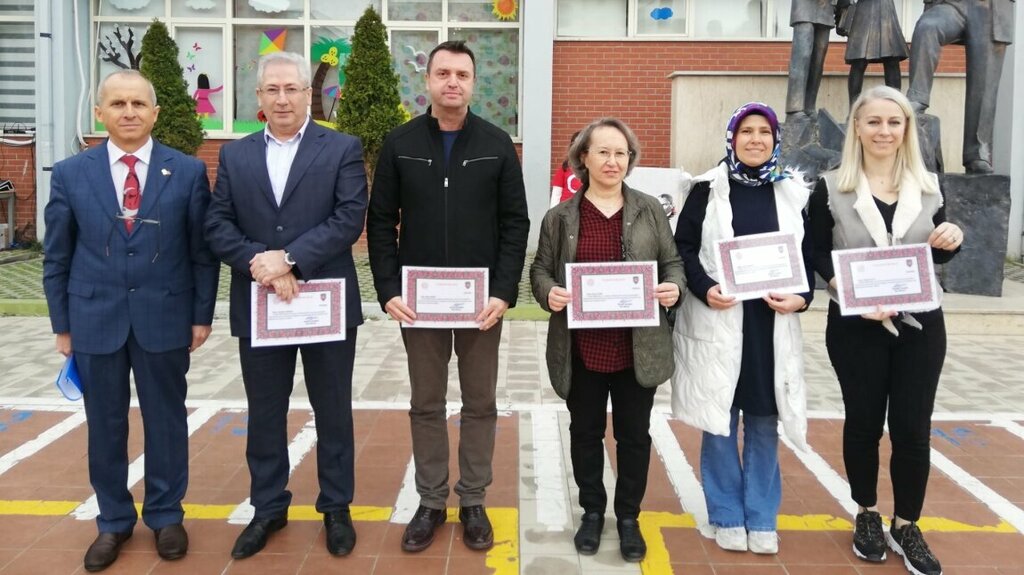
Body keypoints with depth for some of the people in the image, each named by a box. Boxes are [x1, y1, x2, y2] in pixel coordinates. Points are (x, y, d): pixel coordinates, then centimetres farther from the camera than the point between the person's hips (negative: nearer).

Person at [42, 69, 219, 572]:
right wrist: (62, 323, 3)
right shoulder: (70, 174, 1)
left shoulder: (188, 172, -2)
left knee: (166, 418, 10)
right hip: (95, 318, 1)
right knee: (105, 424, 11)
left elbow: (203, 249, 1)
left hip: (164, 317, -1)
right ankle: (113, 520, 28)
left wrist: (202, 314, -1)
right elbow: (57, 256, 5)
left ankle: (166, 515, 28)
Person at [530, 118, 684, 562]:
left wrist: (673, 287, -14)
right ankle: (592, 512, 32)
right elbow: (540, 270, 5)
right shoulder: (560, 217, 2)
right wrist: (549, 293, -16)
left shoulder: (650, 210, 3)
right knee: (586, 433, 13)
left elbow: (672, 262, 7)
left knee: (634, 435, 11)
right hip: (582, 348, 0)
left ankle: (628, 517, 29)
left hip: (637, 348, 0)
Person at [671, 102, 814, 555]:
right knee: (719, 421, 5)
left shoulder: (793, 192, 8)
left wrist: (801, 297, -8)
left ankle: (761, 518, 23)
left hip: (773, 325, 2)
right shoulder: (708, 189, 0)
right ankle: (727, 517, 19)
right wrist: (704, 289, -17)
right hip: (716, 322, -2)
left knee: (763, 422, 10)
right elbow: (683, 247, -1)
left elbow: (809, 255, 9)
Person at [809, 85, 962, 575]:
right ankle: (867, 515, 29)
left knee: (913, 427, 4)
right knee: (864, 421, 9)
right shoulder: (831, 188, -3)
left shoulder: (928, 186, 6)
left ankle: (906, 526, 22)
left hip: (920, 325, 2)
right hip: (856, 327, -2)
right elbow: (816, 254, -4)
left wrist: (952, 242, -9)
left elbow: (937, 255, 14)